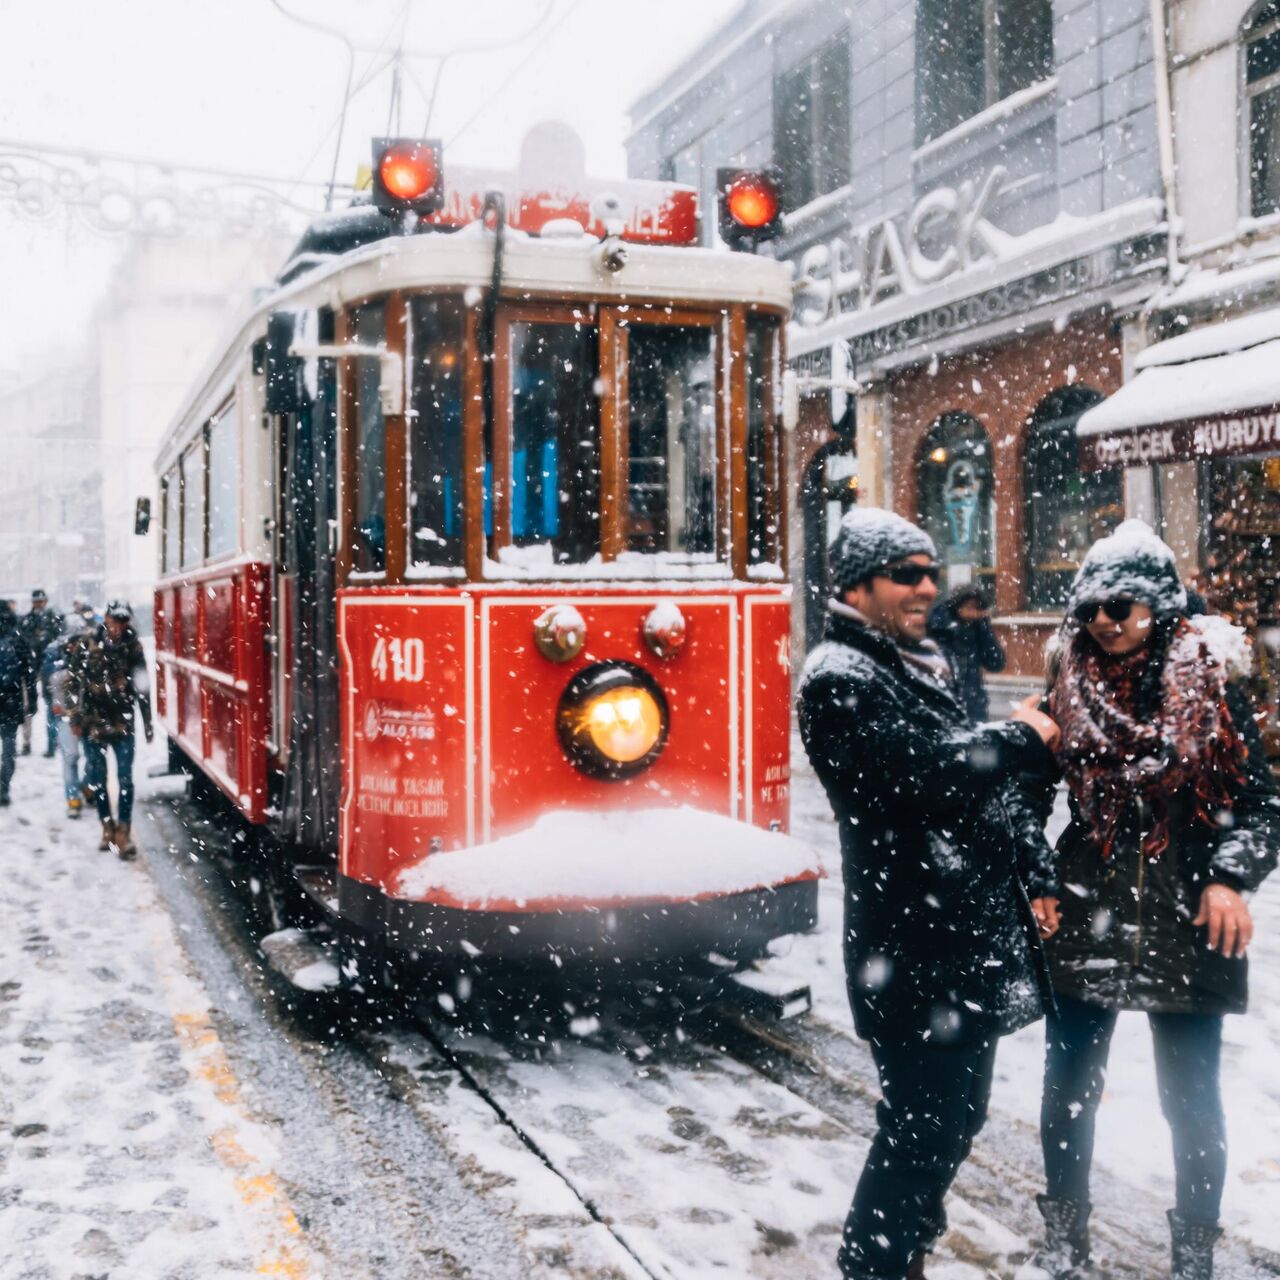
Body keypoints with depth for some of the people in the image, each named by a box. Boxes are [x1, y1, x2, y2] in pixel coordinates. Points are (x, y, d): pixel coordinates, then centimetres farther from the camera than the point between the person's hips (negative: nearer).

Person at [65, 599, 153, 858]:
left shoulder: (133, 647, 2)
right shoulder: (86, 645, -3)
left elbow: (142, 687, 7)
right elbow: (72, 682, 0)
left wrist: (147, 722, 10)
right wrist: (76, 717, -3)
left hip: (123, 722, 0)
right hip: (93, 722, 0)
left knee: (125, 778, -4)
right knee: (96, 777, 8)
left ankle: (124, 832, 1)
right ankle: (107, 826, 22)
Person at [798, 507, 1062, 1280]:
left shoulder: (923, 664, 16)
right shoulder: (842, 680, -14)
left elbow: (987, 780, 19)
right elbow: (929, 775, -25)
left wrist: (1037, 875, 11)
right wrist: (1022, 739, -9)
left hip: (975, 940, 10)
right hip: (918, 955, -10)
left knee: (956, 1120, 20)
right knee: (920, 1130, -4)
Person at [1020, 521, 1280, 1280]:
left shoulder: (1212, 684, -6)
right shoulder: (1070, 688, 2)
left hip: (1187, 925, -2)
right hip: (1087, 918, 2)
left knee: (1192, 1099, 10)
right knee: (1069, 1089, 10)